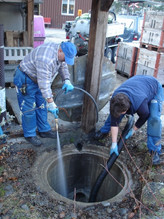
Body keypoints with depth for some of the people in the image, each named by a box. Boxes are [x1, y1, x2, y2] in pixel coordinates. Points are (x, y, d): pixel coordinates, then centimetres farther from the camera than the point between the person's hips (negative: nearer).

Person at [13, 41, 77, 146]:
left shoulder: (60, 52, -9)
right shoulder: (45, 59, -38)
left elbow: (63, 66, 6)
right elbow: (44, 84, -38)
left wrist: (67, 81, -12)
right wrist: (51, 103, -37)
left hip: (38, 78, 9)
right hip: (25, 79, -9)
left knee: (42, 106, 13)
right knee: (29, 109, -3)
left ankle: (44, 130, 26)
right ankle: (30, 134, 12)